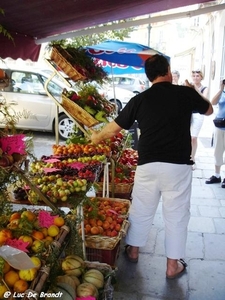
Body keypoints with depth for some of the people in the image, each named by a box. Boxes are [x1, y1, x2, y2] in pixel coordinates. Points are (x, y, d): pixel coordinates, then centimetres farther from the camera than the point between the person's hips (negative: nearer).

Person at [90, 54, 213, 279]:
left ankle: (133, 251, 36)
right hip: (178, 165, -2)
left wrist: (97, 137, 26)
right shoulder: (185, 93, -2)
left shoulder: (140, 100, 2)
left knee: (141, 210, 17)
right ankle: (173, 265, 21)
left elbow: (115, 128, 8)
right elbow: (209, 110, 16)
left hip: (148, 165, 2)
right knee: (176, 214, 10)